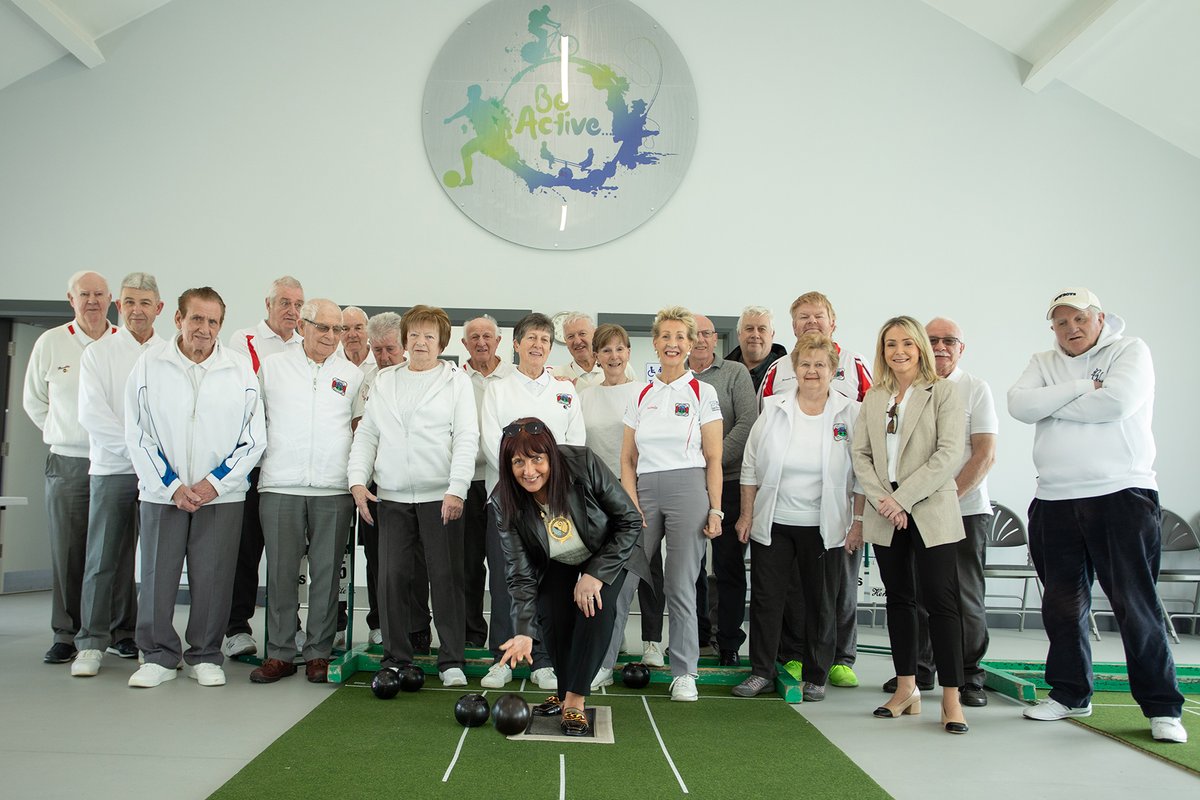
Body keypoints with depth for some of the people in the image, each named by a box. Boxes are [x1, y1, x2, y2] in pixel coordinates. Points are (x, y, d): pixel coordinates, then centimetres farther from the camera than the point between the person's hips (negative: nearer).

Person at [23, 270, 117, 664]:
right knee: (66, 552, 2)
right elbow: (33, 400, 17)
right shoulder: (50, 343, 6)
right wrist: (63, 435, 12)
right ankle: (65, 634, 13)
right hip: (67, 464, 1)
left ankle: (120, 630, 14)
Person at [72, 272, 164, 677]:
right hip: (111, 469, -2)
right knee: (105, 559, -2)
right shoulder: (98, 354, 5)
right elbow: (92, 413, -4)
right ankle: (92, 643, 6)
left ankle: (125, 636, 14)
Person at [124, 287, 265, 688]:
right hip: (162, 492, 0)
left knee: (213, 578, 3)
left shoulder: (240, 369, 2)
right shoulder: (149, 365, 1)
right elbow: (138, 435, 1)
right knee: (157, 575, 4)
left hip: (222, 494, 0)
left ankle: (204, 657, 19)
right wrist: (172, 486, -6)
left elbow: (254, 438, 3)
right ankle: (159, 656, 20)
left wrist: (215, 482, -6)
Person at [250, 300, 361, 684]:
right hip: (280, 485, 0)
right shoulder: (271, 366, 10)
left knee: (327, 572, 3)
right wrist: (257, 458, 9)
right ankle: (279, 653, 13)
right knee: (281, 571, 3)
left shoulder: (352, 375, 11)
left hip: (334, 489, 0)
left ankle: (319, 652, 13)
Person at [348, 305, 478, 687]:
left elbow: (467, 438, -4)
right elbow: (366, 434, 14)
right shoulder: (385, 381, 15)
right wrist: (358, 480, 1)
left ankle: (451, 660, 9)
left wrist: (456, 489, -13)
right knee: (392, 577, 3)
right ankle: (396, 658, 16)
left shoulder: (456, 380, 4)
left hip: (441, 495, -3)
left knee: (446, 577, -1)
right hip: (392, 496, 3)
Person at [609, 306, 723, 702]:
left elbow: (713, 458, 0)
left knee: (680, 586, 1)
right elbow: (627, 459, 11)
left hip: (688, 490, -3)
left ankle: (684, 673, 14)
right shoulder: (642, 396, 12)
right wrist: (632, 504, -1)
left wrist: (715, 509, -6)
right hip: (645, 491, 3)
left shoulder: (702, 393, 3)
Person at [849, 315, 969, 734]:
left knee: (940, 599, -6)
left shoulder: (943, 392, -1)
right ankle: (906, 689, 18)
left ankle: (951, 698, 1)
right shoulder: (873, 399, 13)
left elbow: (949, 454, -10)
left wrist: (903, 497, -14)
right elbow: (860, 454, 7)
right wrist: (883, 500, -8)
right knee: (899, 599, 10)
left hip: (931, 511, -4)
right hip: (885, 513, 4)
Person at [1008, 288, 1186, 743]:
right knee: (1062, 606, 11)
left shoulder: (1130, 351, 2)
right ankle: (1070, 694, 26)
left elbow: (1116, 402, -18)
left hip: (1122, 496, -4)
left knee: (1136, 605, -2)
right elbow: (1020, 405, -5)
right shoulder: (1044, 364, 14)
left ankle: (1162, 707, 11)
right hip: (1054, 502, 5)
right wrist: (1083, 388, -11)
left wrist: (1052, 407, -6)